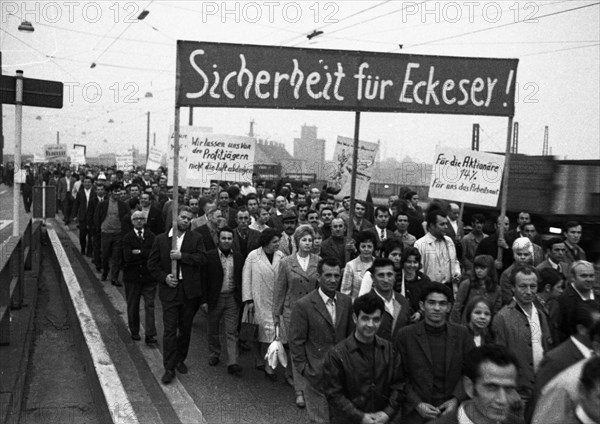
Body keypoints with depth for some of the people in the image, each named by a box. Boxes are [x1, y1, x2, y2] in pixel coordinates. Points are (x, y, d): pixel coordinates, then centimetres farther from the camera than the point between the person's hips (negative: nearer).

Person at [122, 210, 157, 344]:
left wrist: (139, 252, -15)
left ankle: (150, 335, -2)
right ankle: (134, 332, 27)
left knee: (150, 306, -3)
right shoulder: (127, 238, 0)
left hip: (149, 277, 0)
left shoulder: (151, 236, 5)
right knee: (132, 306, 11)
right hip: (132, 277, 0)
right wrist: (146, 255, -13)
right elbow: (128, 257, -15)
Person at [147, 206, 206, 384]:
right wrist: (164, 277, -9)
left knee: (185, 328, 13)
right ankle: (169, 368, 4)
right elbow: (152, 263, 5)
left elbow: (201, 258, -10)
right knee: (170, 330, -3)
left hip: (189, 291, 1)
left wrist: (182, 256, -20)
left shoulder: (196, 238, 2)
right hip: (169, 289, -1)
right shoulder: (161, 239, 3)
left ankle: (180, 360, 31)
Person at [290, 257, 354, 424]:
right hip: (317, 374, -4)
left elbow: (351, 334, 12)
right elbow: (296, 342, -7)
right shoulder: (304, 305, -12)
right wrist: (304, 370, -8)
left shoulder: (346, 301, 3)